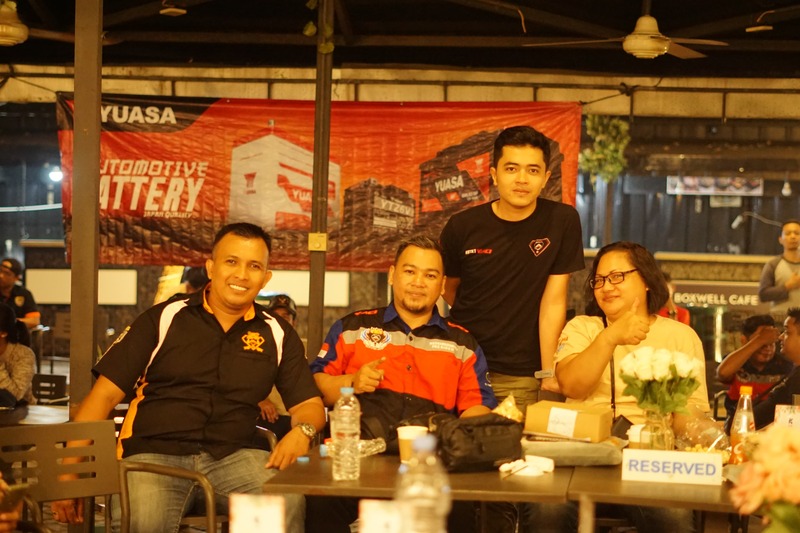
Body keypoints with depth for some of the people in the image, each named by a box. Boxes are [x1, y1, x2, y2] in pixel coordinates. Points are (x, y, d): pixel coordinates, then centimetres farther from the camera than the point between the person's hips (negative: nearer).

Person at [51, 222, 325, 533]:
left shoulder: (277, 335, 12)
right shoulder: (163, 319, 5)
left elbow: (309, 405, 14)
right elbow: (105, 394, 3)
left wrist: (302, 431, -12)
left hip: (233, 456, 2)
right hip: (153, 453, -2)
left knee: (289, 500, -28)